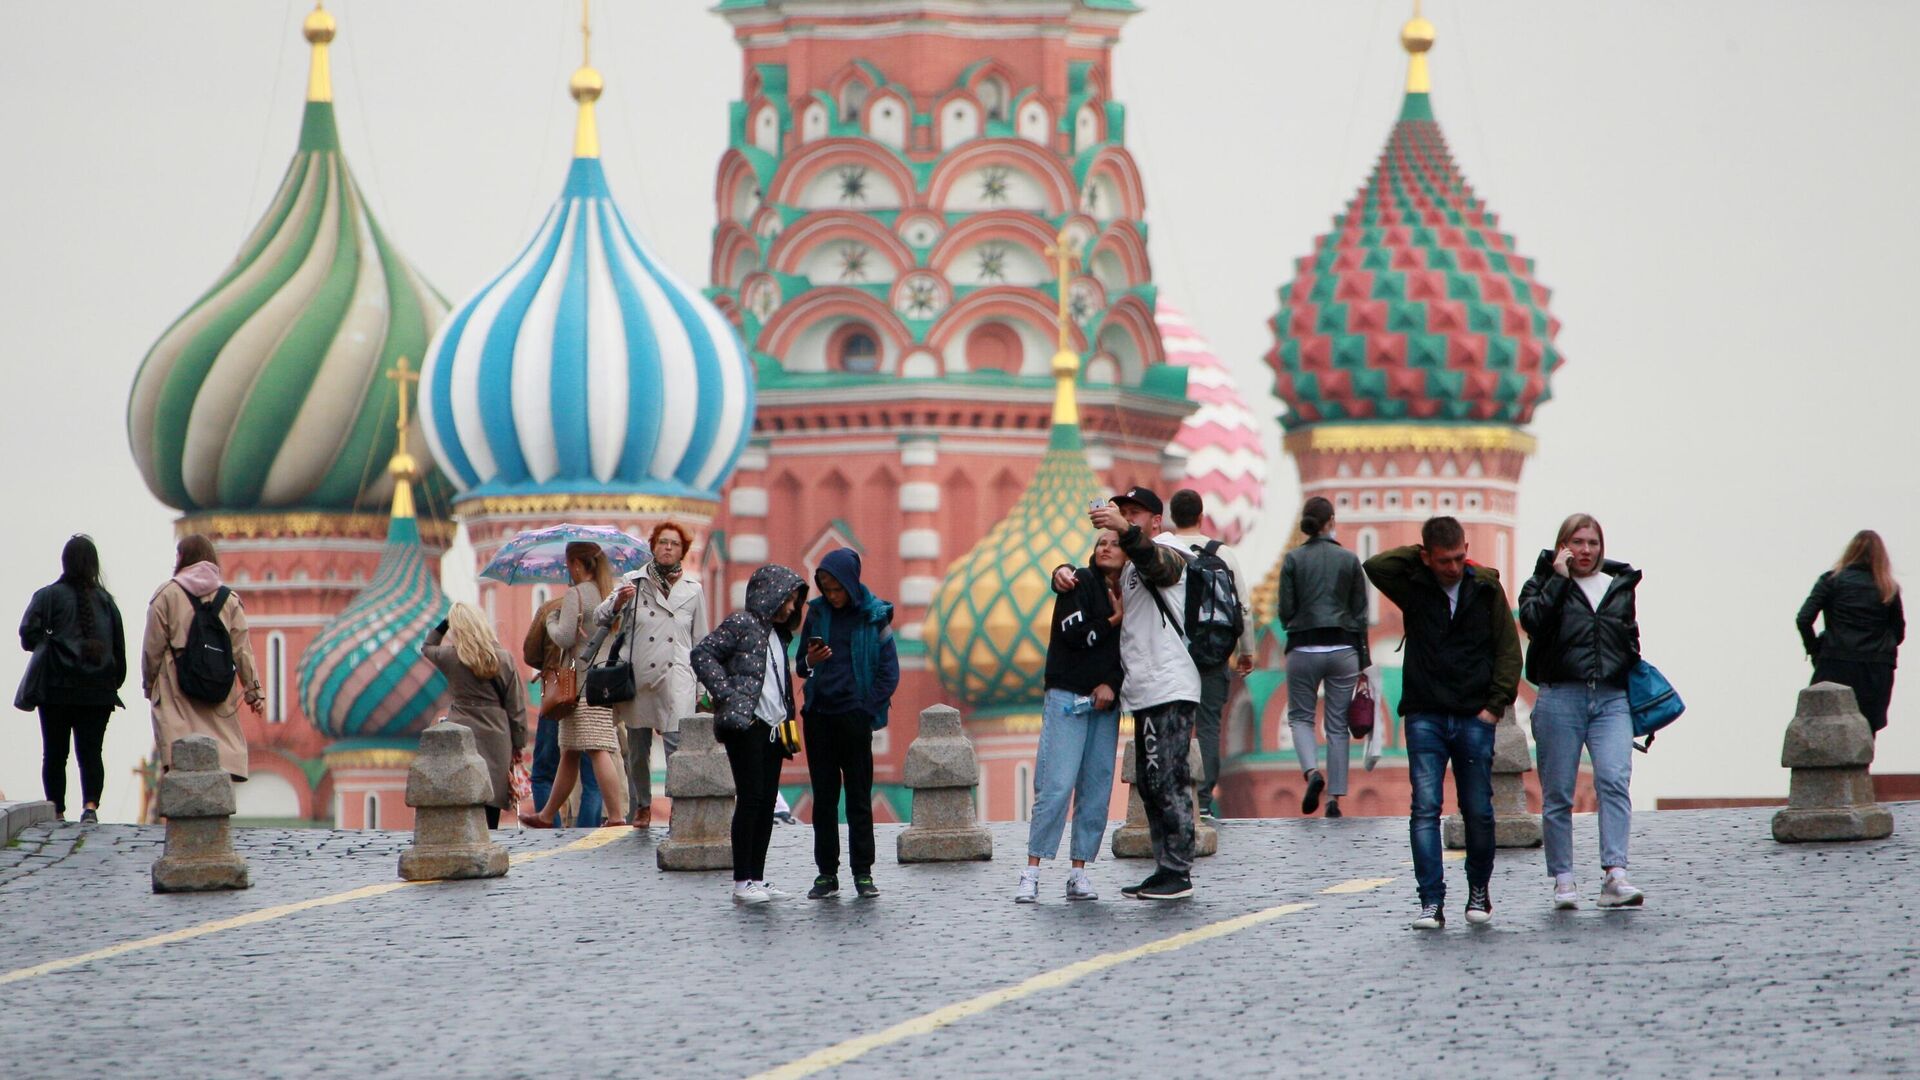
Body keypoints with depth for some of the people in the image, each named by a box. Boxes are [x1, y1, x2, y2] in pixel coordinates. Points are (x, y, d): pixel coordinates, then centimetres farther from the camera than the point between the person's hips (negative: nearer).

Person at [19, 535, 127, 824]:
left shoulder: (49, 596, -4)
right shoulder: (106, 600, 6)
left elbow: (28, 634, -11)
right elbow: (119, 645, 8)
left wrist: (46, 644, 10)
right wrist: (115, 683, 14)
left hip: (58, 690, -2)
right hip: (99, 691, 2)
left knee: (55, 753, 7)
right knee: (91, 751, 1)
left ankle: (57, 811, 8)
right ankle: (91, 803, -19)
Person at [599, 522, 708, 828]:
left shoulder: (693, 589, 10)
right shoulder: (635, 582, 7)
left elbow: (700, 641, 16)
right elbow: (600, 617, 3)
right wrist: (618, 602, -18)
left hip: (676, 679, -1)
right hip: (638, 677, 1)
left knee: (678, 745, -14)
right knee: (637, 748, 8)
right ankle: (641, 805, 23)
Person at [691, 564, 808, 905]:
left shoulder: (776, 634, 20)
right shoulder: (741, 624, -5)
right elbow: (702, 654, -14)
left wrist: (787, 721, 14)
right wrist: (728, 695, -18)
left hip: (771, 728, 8)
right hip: (745, 724, -8)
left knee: (767, 803, 7)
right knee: (751, 799, -10)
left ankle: (757, 878, 11)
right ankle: (742, 882, -8)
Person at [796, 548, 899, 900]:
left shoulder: (874, 616, -1)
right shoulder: (817, 612, 9)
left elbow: (889, 672, 0)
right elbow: (800, 668, 15)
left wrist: (866, 709, -8)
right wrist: (809, 662, -8)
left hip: (855, 716, -3)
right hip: (819, 716, 4)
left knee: (859, 797, 0)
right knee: (823, 797, 5)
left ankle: (863, 873, 4)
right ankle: (826, 873, 8)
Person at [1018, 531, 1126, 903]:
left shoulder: (1126, 595, 14)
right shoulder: (1080, 583, 0)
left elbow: (1128, 654, 11)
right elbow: (1075, 634, -12)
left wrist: (1111, 684, -5)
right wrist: (1115, 620, -3)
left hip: (1105, 702, 5)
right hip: (1067, 697, -5)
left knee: (1097, 789, 0)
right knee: (1056, 785, -12)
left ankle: (1079, 873, 4)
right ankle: (1031, 873, -12)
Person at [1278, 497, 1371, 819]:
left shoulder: (1293, 560, -3)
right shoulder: (1349, 560, 2)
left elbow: (1285, 611, -3)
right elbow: (1360, 614, 4)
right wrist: (1362, 663, 10)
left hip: (1304, 647, -1)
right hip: (1343, 648, 1)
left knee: (1300, 716, 13)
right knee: (1338, 725, 7)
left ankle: (1311, 771, -14)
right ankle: (1335, 796, 2)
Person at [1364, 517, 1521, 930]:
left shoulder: (1486, 588, 4)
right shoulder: (1413, 587, 2)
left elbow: (1509, 650, 7)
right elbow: (1375, 567, -14)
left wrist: (1496, 705, -1)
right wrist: (1416, 554, -5)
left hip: (1475, 718, 1)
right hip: (1425, 717, 0)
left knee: (1478, 810, 4)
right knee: (1425, 808, -9)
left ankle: (1479, 890, 24)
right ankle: (1432, 902, -11)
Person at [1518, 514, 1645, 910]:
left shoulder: (1620, 586, 19)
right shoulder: (1545, 584, 9)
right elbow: (1533, 620, -12)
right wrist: (1559, 578, -8)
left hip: (1611, 699, 2)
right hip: (1560, 697, -2)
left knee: (1615, 780, -17)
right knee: (1557, 793, 0)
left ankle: (1615, 876, -23)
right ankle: (1563, 880, 8)